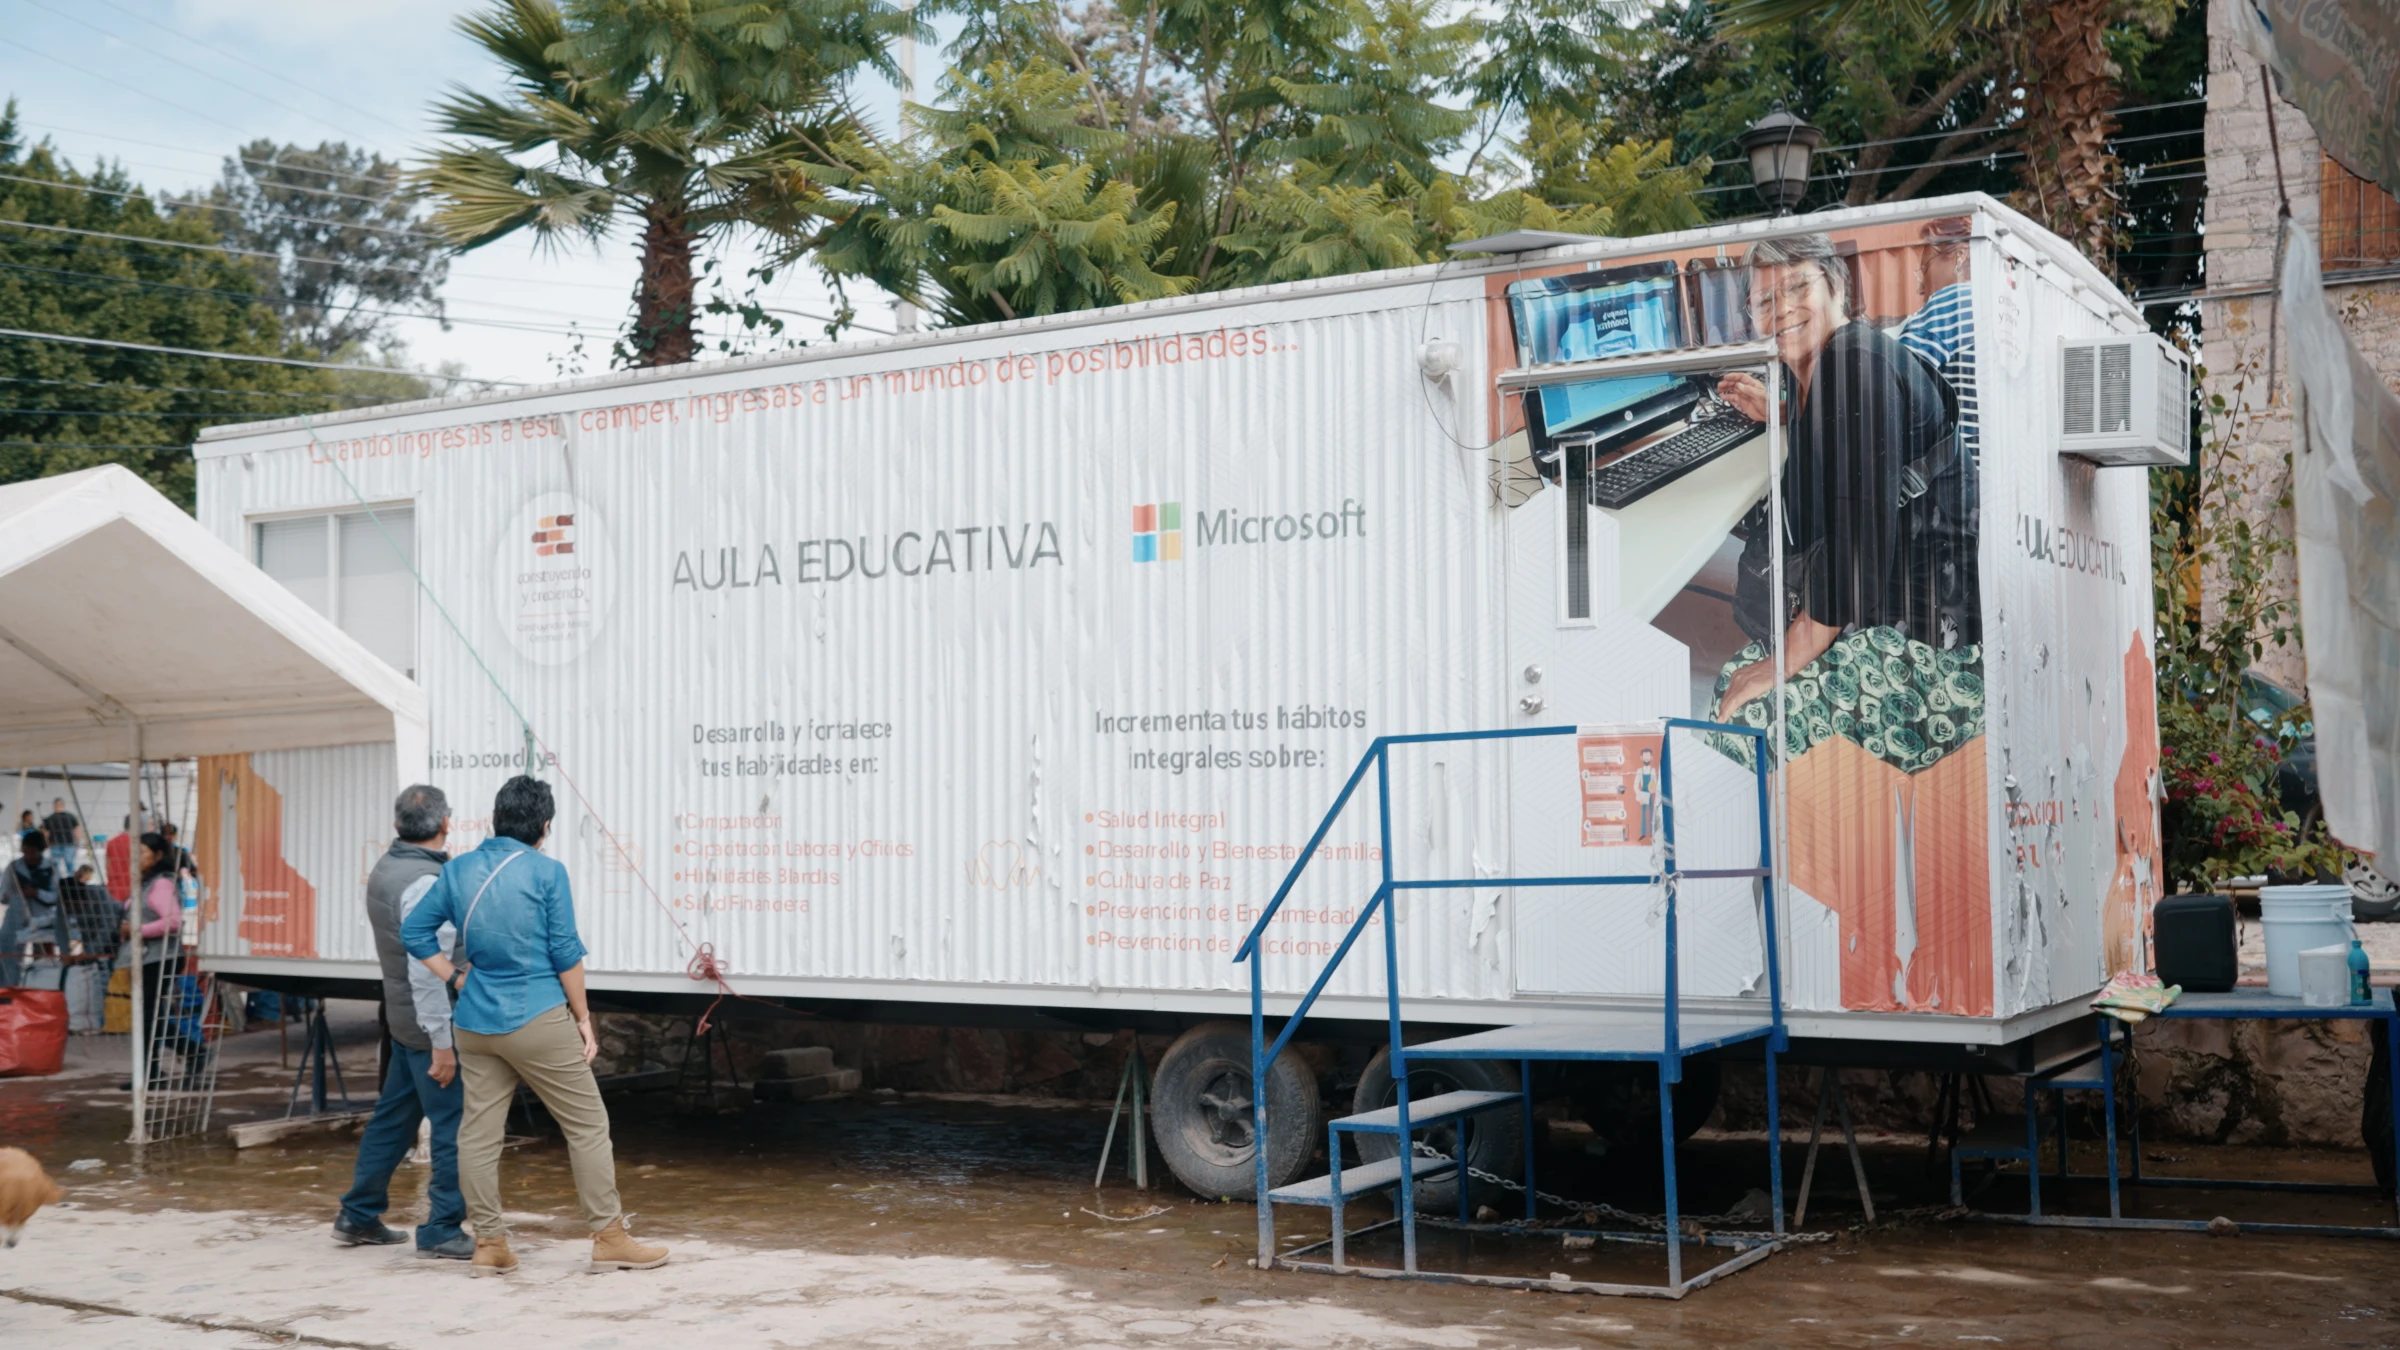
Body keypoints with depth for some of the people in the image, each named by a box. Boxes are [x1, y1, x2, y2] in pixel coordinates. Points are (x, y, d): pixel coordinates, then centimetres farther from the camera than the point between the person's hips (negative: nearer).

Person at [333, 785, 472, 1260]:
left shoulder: (386, 868, 8)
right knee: (455, 1128, -3)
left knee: (393, 1117, 18)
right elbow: (426, 971, -24)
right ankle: (442, 1232, 2)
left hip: (402, 1019, 10)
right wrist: (441, 1042, -23)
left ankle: (358, 1217, 27)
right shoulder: (426, 882, -21)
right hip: (430, 1023, -10)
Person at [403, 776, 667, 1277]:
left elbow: (414, 931, 10)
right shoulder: (546, 872, -8)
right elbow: (566, 953, -6)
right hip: (538, 1019, -5)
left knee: (478, 1132, 10)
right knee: (588, 1125, 3)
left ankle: (489, 1243, 14)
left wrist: (455, 979, 14)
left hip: (474, 1024, 5)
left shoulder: (457, 871, 6)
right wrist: (583, 1018, 1)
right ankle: (609, 1237, 5)